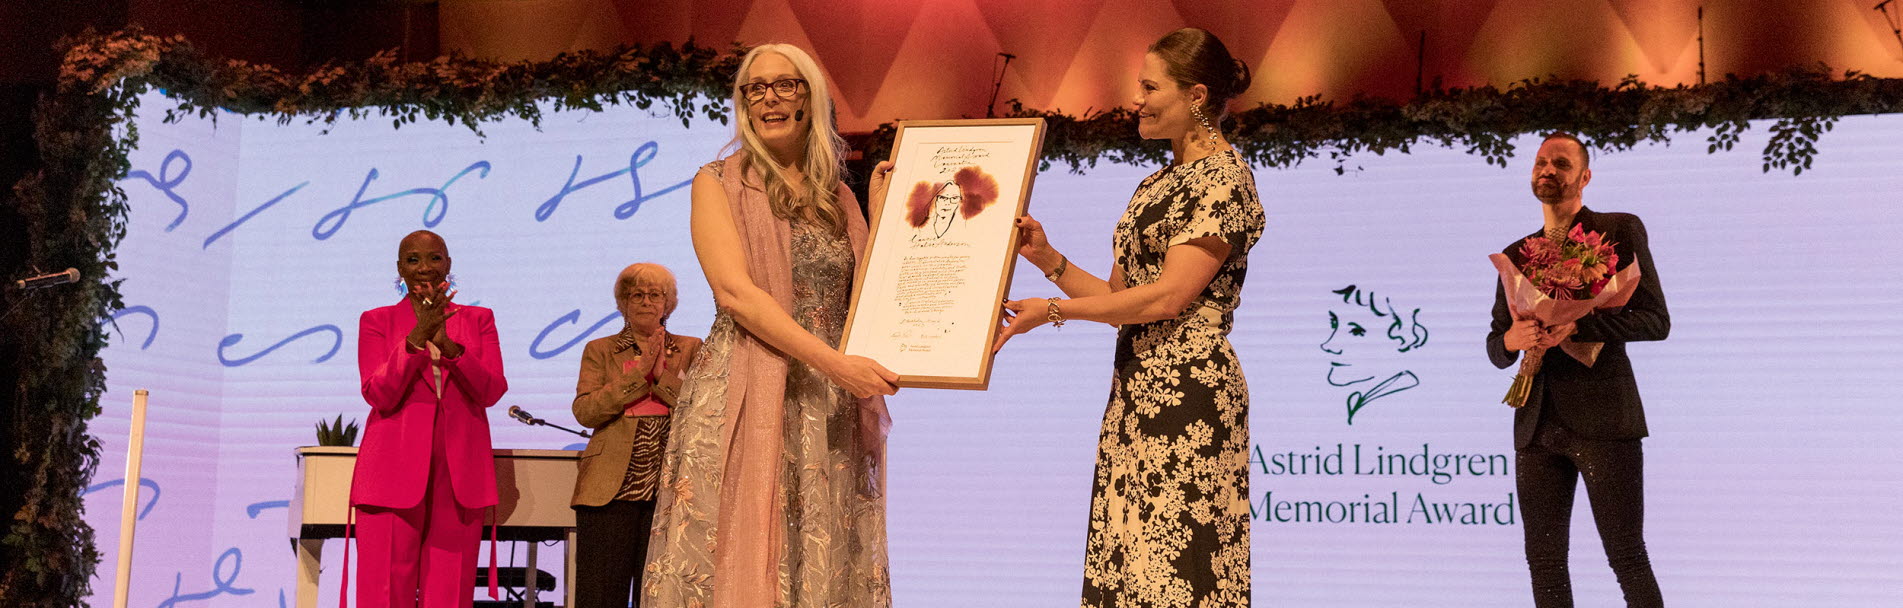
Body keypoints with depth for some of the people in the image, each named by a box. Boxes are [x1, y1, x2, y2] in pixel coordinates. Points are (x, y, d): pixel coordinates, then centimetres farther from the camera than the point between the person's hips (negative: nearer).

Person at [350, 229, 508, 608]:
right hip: (395, 470, -1)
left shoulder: (478, 320, 13)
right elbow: (378, 396, -6)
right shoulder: (377, 321, 9)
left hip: (459, 474, 1)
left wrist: (448, 346, -16)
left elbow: (492, 391, -2)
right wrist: (416, 338, -18)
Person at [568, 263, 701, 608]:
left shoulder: (691, 349, 15)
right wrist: (639, 374, -6)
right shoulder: (600, 351, 14)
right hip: (610, 489, 0)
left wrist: (663, 376, -8)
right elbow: (584, 411, -2)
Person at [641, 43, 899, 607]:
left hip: (831, 412, 4)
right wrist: (836, 363, -18)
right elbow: (735, 292, -10)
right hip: (746, 398, -4)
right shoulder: (719, 182, 4)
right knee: (739, 561, -8)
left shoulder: (837, 199, 16)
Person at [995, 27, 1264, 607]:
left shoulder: (1224, 180, -9)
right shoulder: (1156, 184, 19)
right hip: (1135, 394, 9)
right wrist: (1046, 258, 5)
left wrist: (1053, 309, -14)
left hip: (1187, 396, -9)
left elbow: (1166, 297, -17)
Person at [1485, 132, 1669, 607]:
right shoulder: (1516, 255, 18)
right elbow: (1495, 349, 19)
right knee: (1544, 561, 5)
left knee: (1627, 558, -5)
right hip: (1538, 424, 5)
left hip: (1601, 419, -5)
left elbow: (1656, 320, -5)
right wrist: (1509, 339, -5)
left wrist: (1577, 326, -18)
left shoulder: (1620, 230, 4)